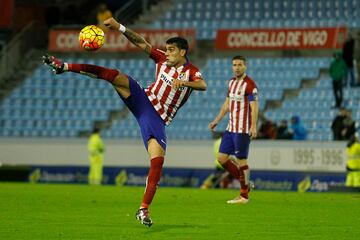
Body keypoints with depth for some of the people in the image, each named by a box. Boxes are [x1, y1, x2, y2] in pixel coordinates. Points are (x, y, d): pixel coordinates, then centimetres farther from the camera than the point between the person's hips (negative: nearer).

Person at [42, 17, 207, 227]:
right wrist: (120, 28, -7)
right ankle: (64, 67, -13)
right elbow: (141, 43, 5)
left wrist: (183, 82, -47)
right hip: (143, 100, 3)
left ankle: (144, 209, -15)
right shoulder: (163, 59, 6)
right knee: (114, 76, -17)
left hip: (157, 120, -3)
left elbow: (203, 85, -29)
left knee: (158, 161, -19)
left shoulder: (192, 72, -7)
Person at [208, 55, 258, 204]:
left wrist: (253, 127, -27)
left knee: (241, 160, -4)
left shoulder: (249, 84, -11)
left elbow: (254, 107, -17)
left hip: (243, 130, -8)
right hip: (231, 128, 9)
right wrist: (216, 121, 23)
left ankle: (244, 196, 5)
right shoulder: (232, 82, 14)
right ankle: (245, 183, 20)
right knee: (222, 158, 7)